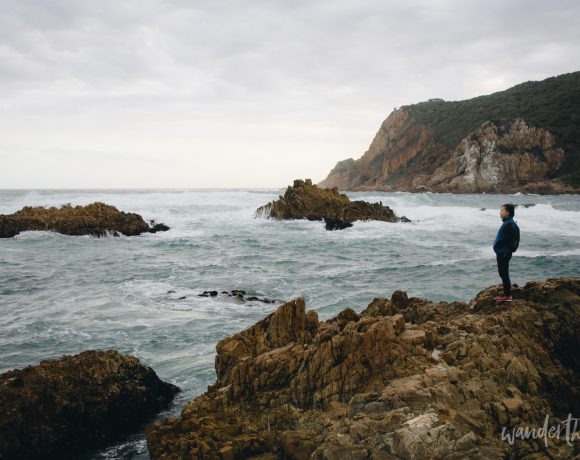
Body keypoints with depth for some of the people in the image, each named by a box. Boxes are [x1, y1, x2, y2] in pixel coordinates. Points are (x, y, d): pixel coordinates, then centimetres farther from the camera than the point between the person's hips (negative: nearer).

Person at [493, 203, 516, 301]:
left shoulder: (509, 224, -18)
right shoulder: (507, 223, 14)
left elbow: (506, 239, -24)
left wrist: (496, 245, -14)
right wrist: (498, 252, 18)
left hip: (504, 253, -10)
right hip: (502, 252, 10)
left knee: (504, 274, -5)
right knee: (503, 274, 15)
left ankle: (507, 295, 1)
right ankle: (506, 294, 23)